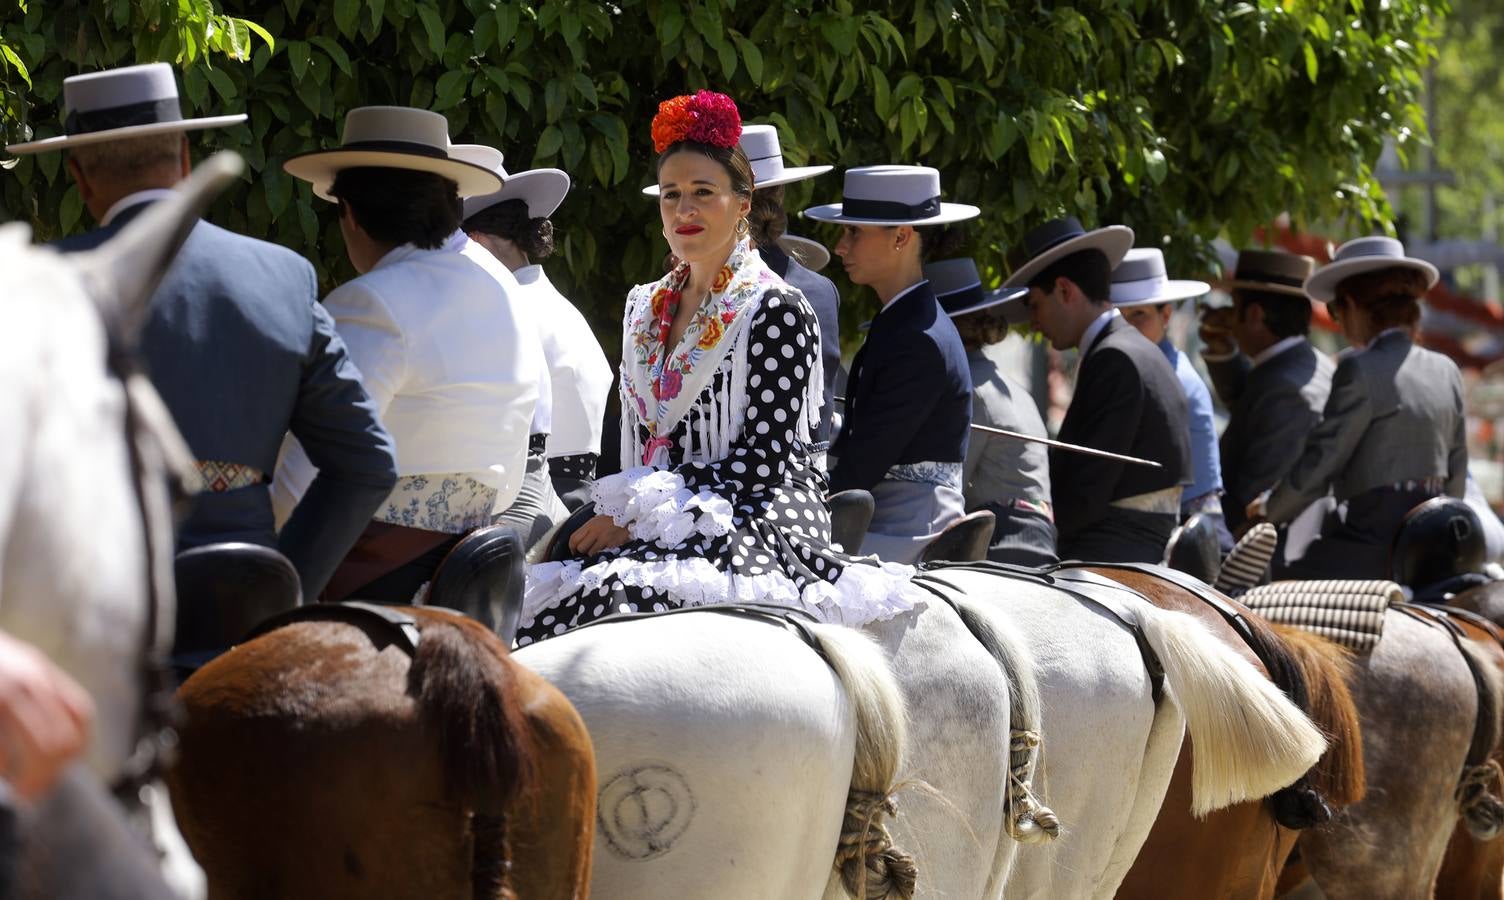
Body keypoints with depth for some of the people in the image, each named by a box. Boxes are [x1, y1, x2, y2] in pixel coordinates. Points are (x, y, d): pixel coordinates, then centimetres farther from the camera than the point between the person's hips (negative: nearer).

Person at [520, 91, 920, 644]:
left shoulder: (778, 311, -3)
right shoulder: (645, 309, 19)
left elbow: (764, 455, -10)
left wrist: (637, 518, -12)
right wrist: (615, 516, -1)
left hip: (758, 521, -6)